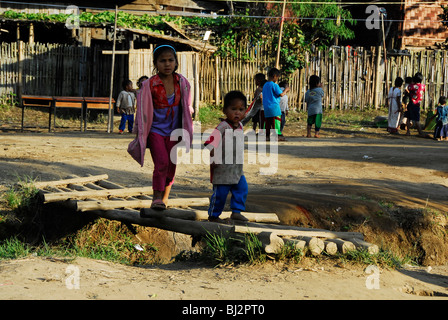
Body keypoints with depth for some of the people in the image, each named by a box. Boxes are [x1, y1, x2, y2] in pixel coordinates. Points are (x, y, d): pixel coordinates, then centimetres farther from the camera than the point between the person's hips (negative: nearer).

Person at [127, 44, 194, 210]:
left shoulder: (182, 83, -2)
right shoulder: (149, 85, -12)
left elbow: (187, 108, 9)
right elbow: (142, 111, -5)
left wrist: (187, 133, 13)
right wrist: (140, 135, -4)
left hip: (174, 131, 3)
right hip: (155, 130, -3)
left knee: (171, 165, 5)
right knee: (161, 162, -17)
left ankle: (164, 198, 20)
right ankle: (156, 198, -8)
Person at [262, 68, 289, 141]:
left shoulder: (265, 85, 15)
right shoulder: (274, 85, -11)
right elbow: (281, 94, -11)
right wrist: (285, 90, 8)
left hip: (266, 107, 8)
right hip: (274, 107, -8)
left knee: (267, 122, 8)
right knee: (276, 121, -4)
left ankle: (267, 136, 6)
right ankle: (278, 135, -5)